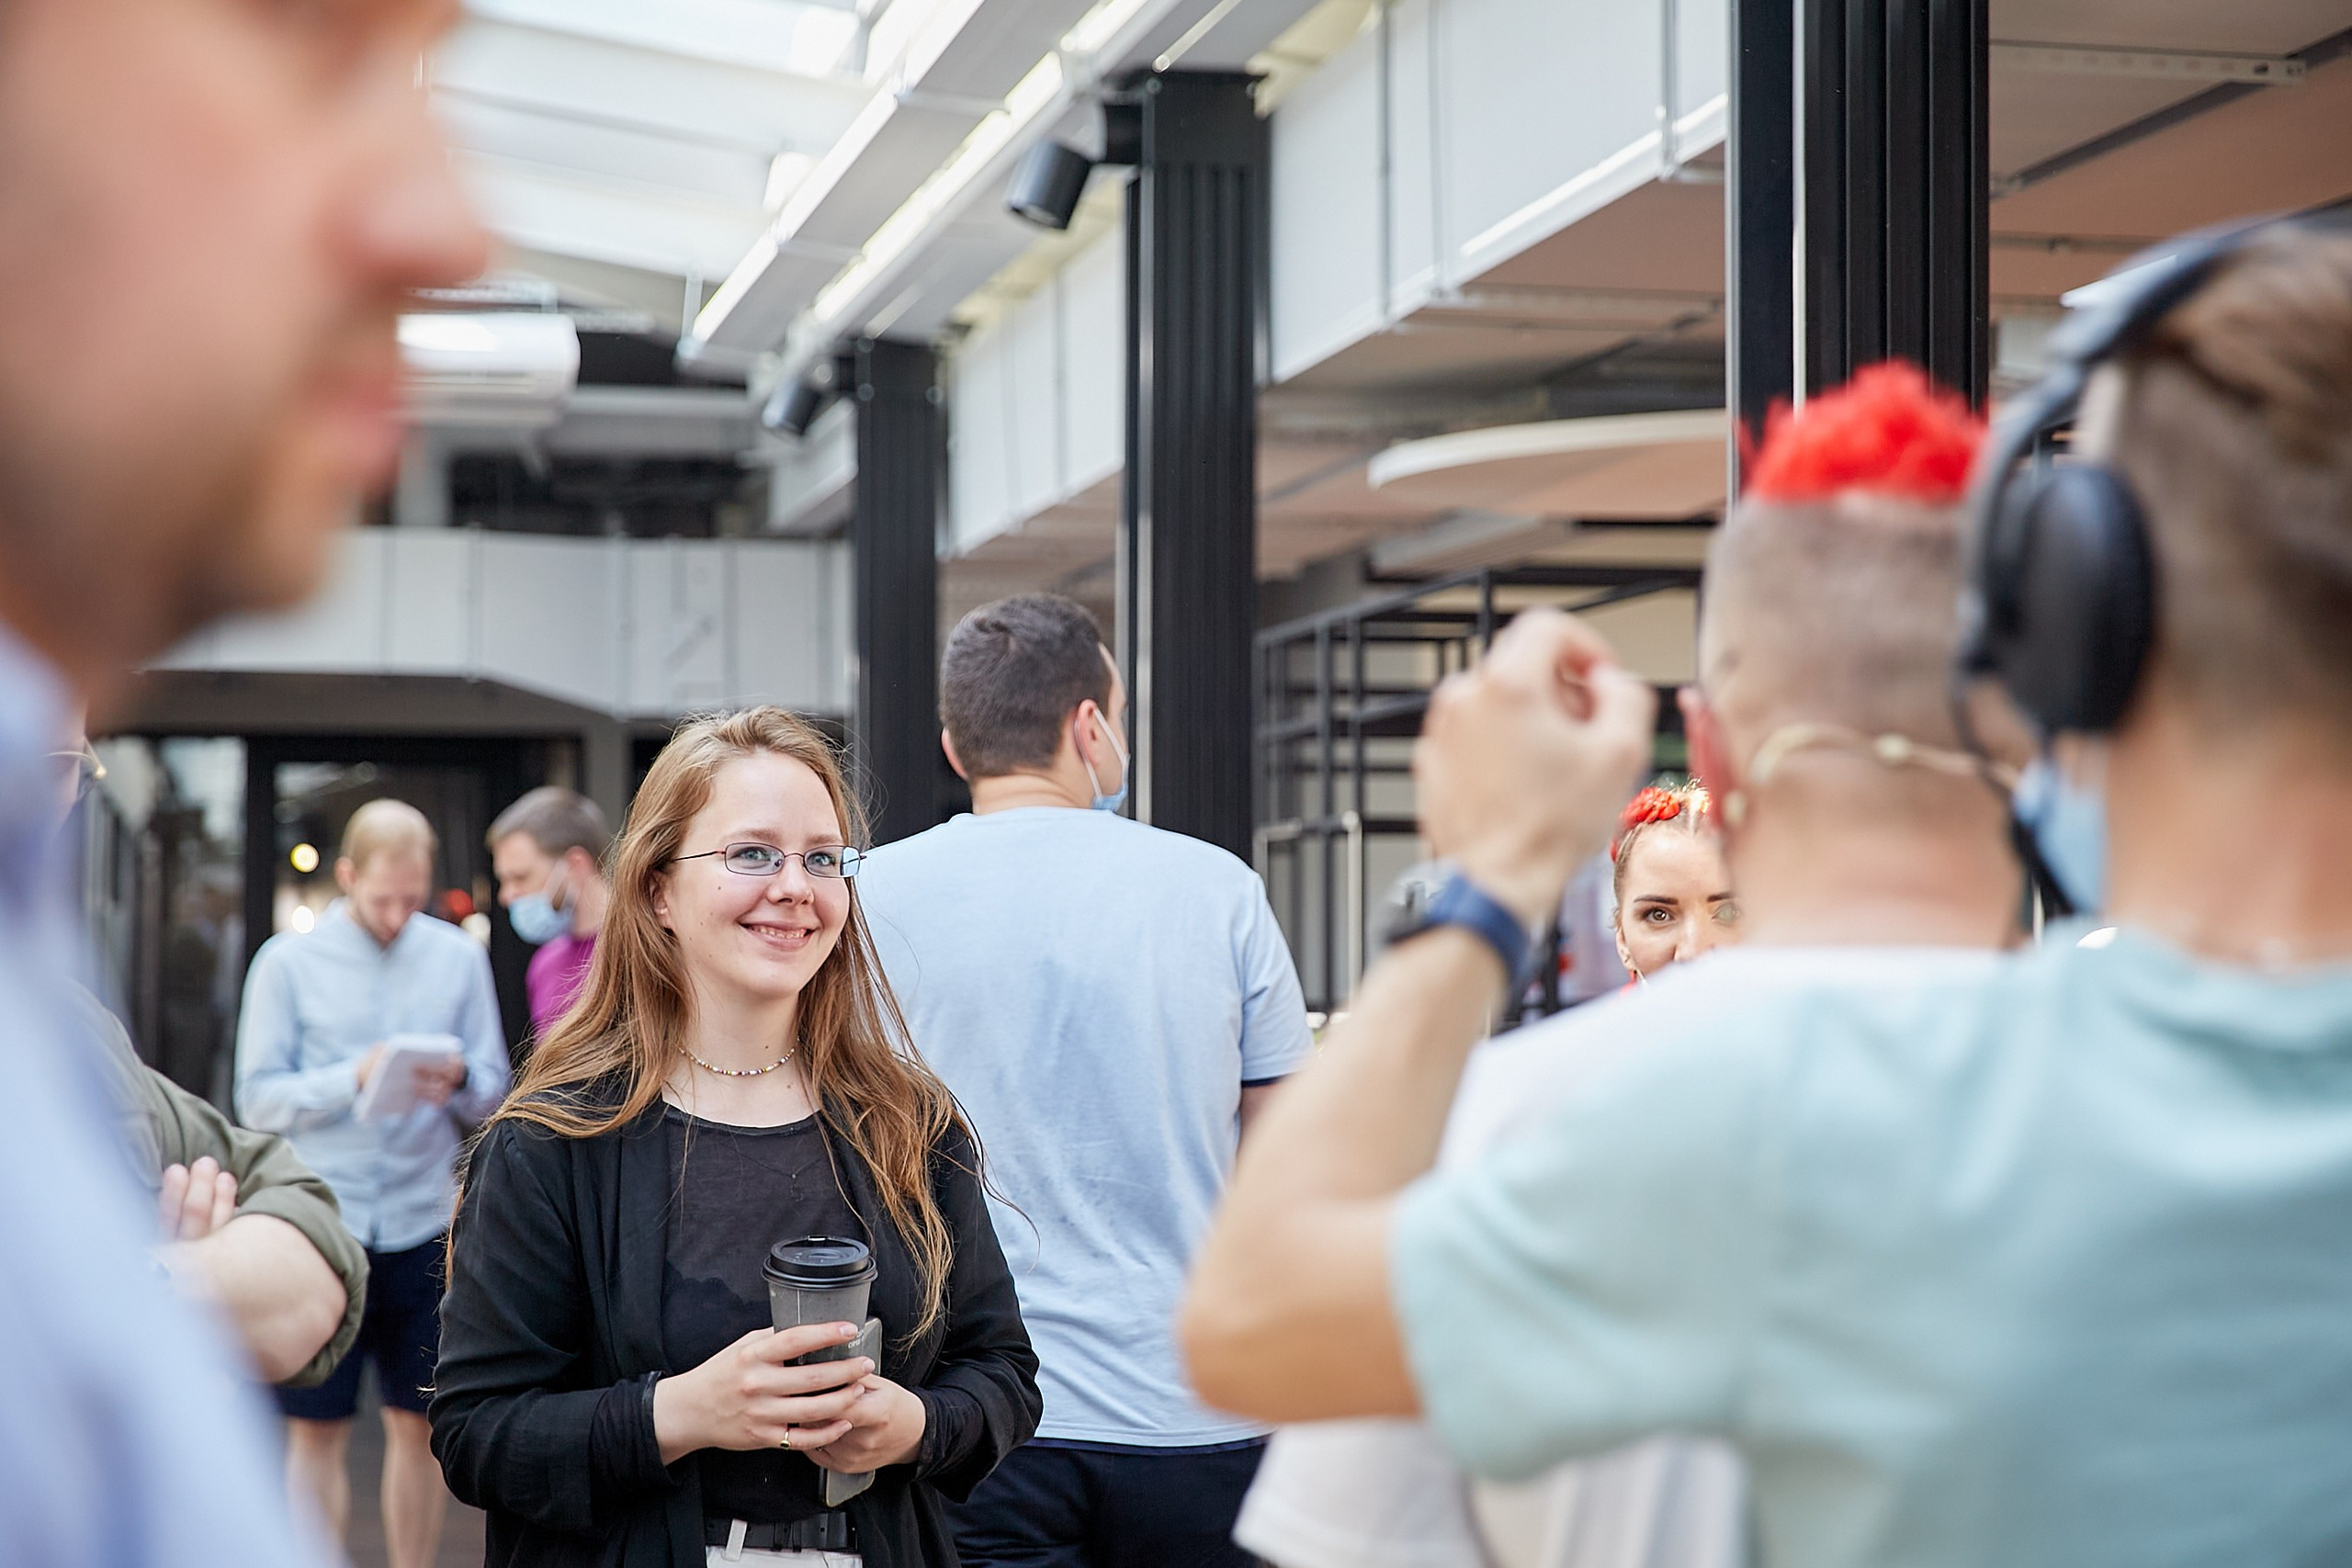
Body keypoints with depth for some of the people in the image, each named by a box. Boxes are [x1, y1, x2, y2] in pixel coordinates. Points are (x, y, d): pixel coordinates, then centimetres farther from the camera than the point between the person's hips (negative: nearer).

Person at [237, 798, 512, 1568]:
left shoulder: (459, 958, 7)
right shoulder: (288, 962, 1)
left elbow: (492, 1094, 7)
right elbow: (258, 1098, -5)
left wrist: (459, 1079, -16)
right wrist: (354, 1079, -19)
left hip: (423, 1228, 2)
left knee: (420, 1423, 7)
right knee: (317, 1428, 1)